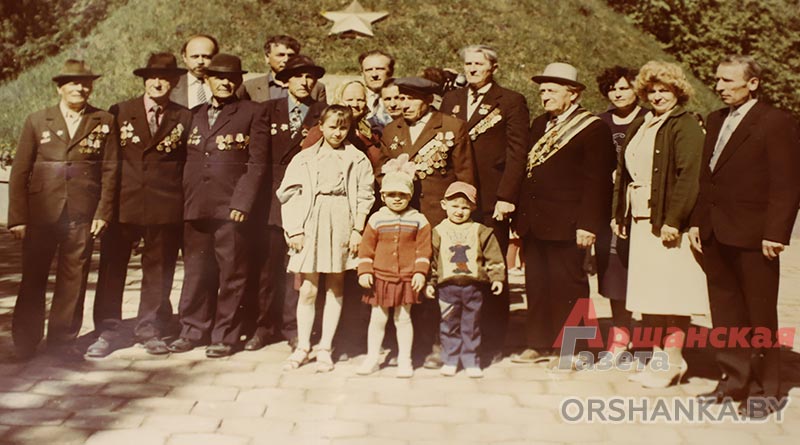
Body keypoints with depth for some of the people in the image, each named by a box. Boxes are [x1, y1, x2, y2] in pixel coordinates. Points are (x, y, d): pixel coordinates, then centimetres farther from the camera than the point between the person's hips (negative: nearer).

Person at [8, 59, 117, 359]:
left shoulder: (104, 122, 6)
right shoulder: (37, 121, 8)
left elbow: (110, 171, 3)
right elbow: (19, 172, 5)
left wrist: (103, 213, -4)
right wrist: (18, 217, -3)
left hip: (82, 215, 0)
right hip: (41, 212, 1)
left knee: (73, 279, 4)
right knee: (33, 279, 7)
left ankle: (63, 339, 17)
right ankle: (25, 342, 20)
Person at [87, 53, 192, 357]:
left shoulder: (184, 118, 7)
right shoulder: (119, 113, 9)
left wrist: (184, 203, -2)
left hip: (165, 207, 0)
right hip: (124, 204, 1)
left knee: (158, 270, 6)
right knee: (112, 268, 2)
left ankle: (150, 331, 18)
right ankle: (106, 332, 13)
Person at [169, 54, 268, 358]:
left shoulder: (252, 113, 4)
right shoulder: (195, 115, 17)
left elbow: (257, 163, -3)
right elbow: (187, 160, 16)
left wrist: (242, 202, -12)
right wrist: (184, 200, 5)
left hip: (231, 207, -4)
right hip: (196, 205, 4)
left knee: (231, 273, 1)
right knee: (196, 271, 10)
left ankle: (225, 336, 11)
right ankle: (193, 330, 22)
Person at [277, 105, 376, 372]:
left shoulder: (357, 159, 6)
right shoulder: (305, 159, 5)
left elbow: (364, 197, 3)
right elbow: (289, 194, 2)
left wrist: (358, 230, -5)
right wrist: (294, 230, -5)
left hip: (342, 224, 1)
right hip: (311, 223, 0)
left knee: (335, 287, 6)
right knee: (308, 288, 0)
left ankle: (325, 348, 15)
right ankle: (303, 347, 13)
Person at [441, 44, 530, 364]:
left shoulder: (511, 102, 2)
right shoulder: (451, 100, 16)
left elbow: (517, 153, -4)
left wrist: (506, 197, -13)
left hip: (491, 200, -4)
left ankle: (492, 344, 12)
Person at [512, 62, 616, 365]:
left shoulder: (593, 129, -5)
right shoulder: (539, 125, 18)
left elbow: (597, 181, -10)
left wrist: (588, 224, -16)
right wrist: (520, 215, 12)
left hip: (565, 225, -7)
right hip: (533, 223, 7)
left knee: (568, 285, 1)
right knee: (536, 284, 12)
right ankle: (539, 344, 23)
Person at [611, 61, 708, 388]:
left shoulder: (686, 126, -7)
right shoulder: (640, 126, 17)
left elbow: (688, 176, -16)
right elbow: (624, 173, 18)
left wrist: (673, 220, -21)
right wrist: (619, 213, 12)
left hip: (668, 221, -8)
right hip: (640, 220, 8)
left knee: (670, 291, -4)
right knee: (647, 291, 10)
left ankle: (673, 361, 7)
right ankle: (657, 355, 21)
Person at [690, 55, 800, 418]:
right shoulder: (716, 119, 14)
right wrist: (697, 221, 9)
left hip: (753, 238, -7)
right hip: (715, 235, 7)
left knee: (760, 317, 5)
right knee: (725, 314, 13)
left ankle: (762, 390, 17)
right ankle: (734, 379, 25)